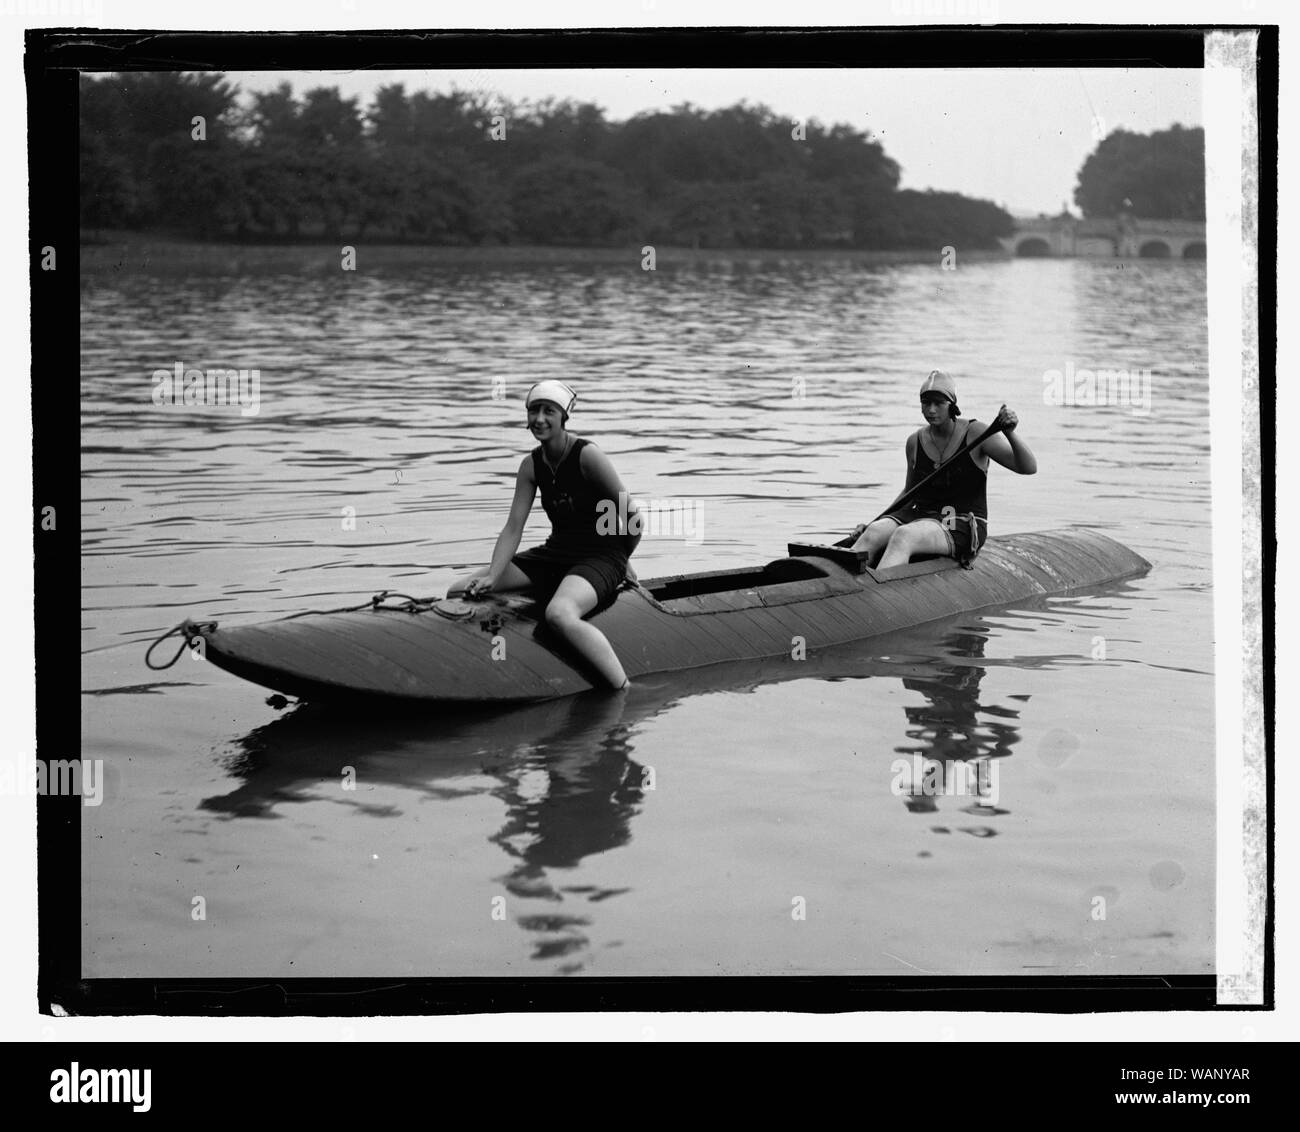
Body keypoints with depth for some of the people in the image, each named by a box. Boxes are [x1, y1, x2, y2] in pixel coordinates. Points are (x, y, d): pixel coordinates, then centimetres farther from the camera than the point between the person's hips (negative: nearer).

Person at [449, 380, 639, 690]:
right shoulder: (531, 466, 3)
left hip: (602, 557, -7)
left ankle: (626, 691, -37)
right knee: (459, 593, -2)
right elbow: (513, 528, -2)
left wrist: (619, 566, 3)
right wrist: (492, 577, -16)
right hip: (554, 553, 7)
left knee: (559, 615, -41)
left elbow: (632, 519, -10)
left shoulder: (588, 456, -16)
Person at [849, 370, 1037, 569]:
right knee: (874, 533, -27)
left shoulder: (976, 434, -3)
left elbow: (1029, 468, -10)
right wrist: (874, 522, 13)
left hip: (963, 526, -5)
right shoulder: (915, 442, 11)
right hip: (920, 516, 5)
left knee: (903, 537, -36)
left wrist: (1010, 434, -28)